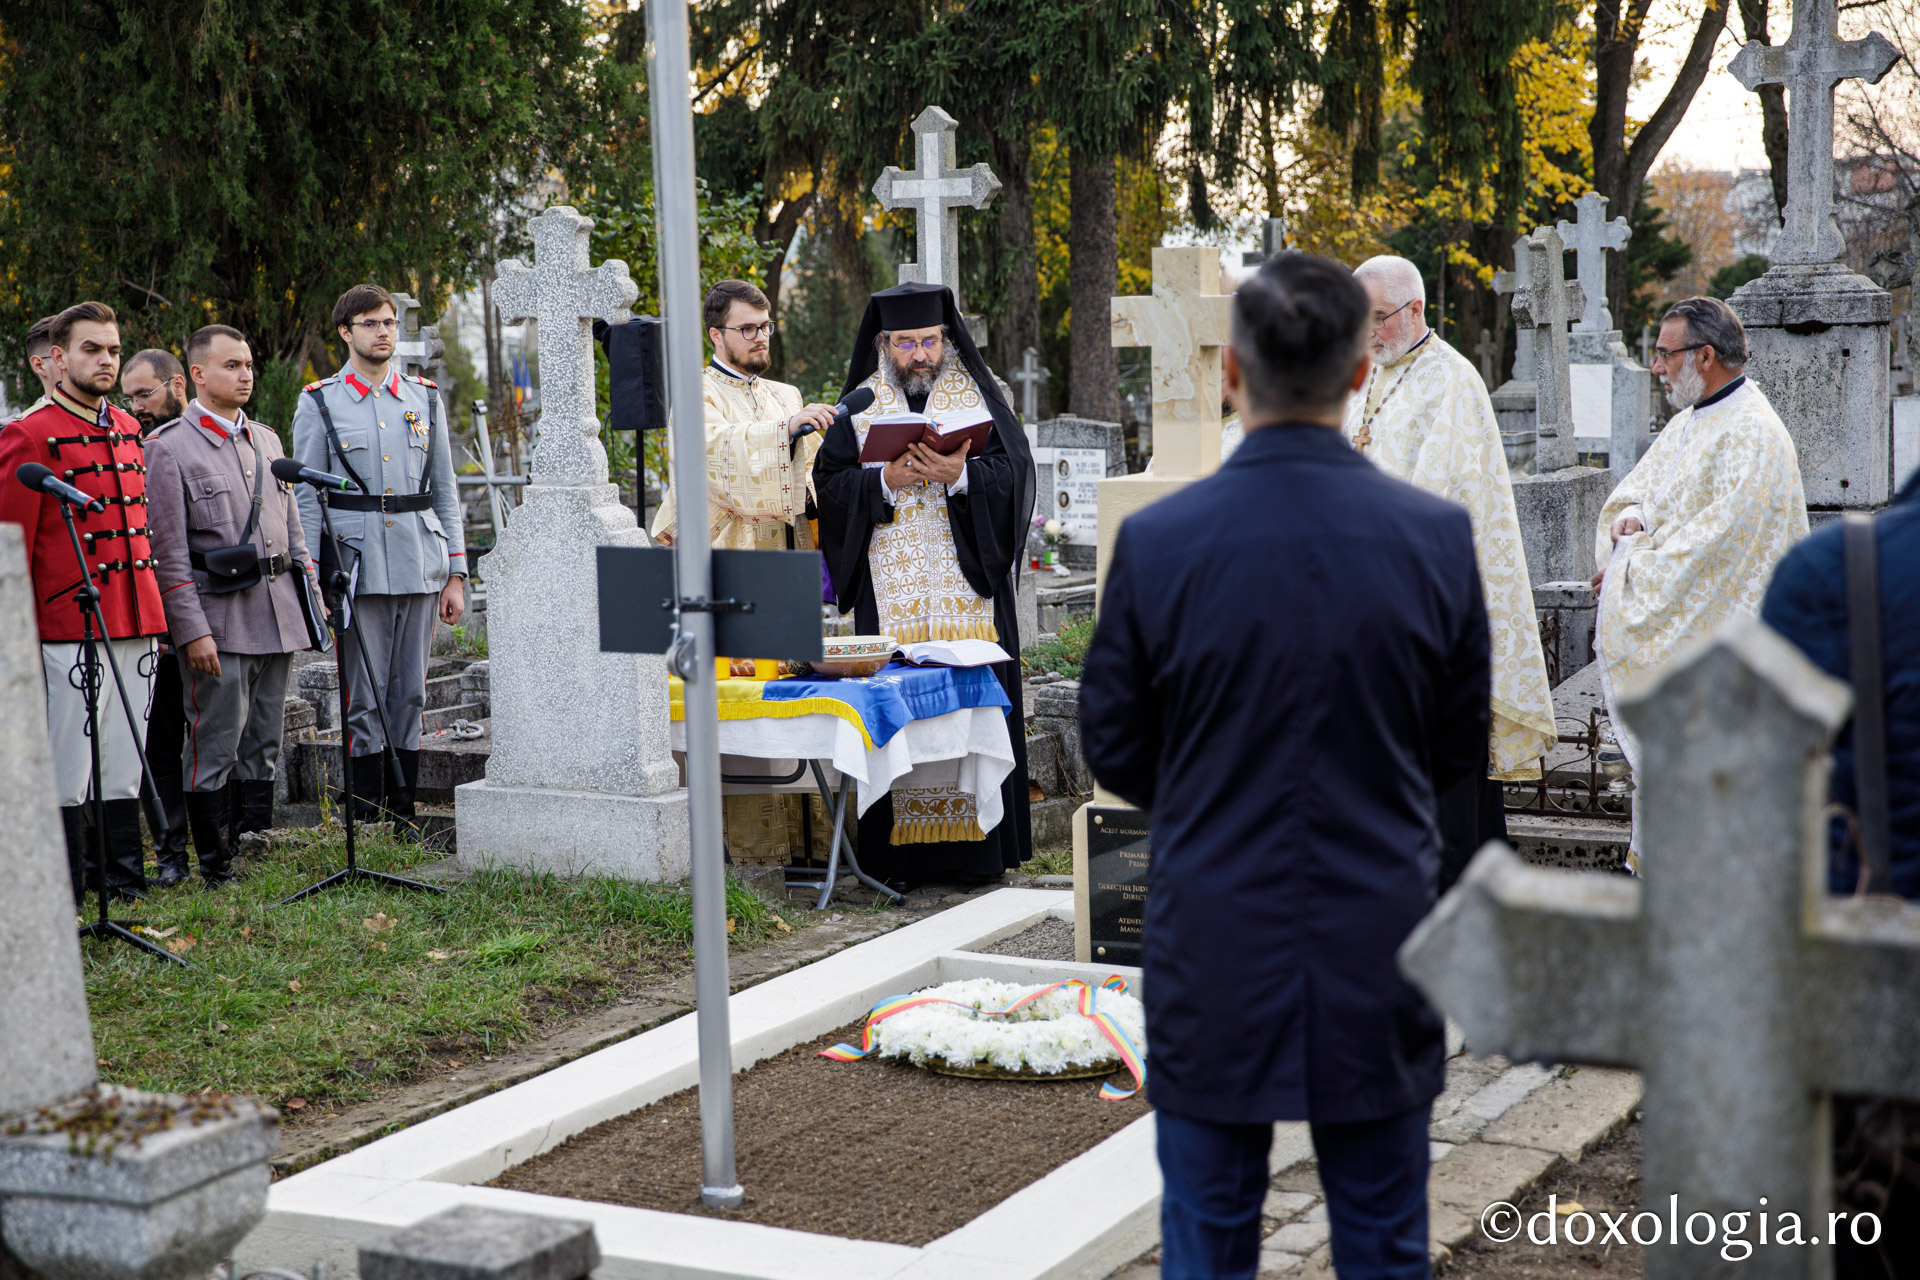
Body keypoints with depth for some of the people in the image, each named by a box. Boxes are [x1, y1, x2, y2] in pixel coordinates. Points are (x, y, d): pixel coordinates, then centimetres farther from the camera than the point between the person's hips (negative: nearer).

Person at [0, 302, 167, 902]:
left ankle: (125, 886, 19)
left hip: (136, 627, 6)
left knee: (124, 770, 11)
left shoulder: (128, 432, 15)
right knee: (68, 778, -1)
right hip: (70, 634, -6)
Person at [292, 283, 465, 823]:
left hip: (421, 565, 3)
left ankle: (404, 811, 13)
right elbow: (306, 499, 3)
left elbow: (445, 492, 14)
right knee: (365, 697, -2)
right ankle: (366, 820, 4)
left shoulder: (424, 398, 12)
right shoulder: (319, 403, 3)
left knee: (410, 695, 6)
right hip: (358, 569, -3)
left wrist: (456, 574, 8)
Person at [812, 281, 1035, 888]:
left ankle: (976, 847, 3)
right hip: (891, 587, 0)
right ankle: (901, 852, 1)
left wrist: (960, 474, -18)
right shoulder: (860, 406, 10)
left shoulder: (978, 394, 8)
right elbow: (830, 482, 3)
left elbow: (1014, 470, 0)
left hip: (967, 582, 0)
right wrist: (887, 481, -13)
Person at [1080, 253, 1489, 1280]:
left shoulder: (1158, 541, -12)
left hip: (1215, 956, -1)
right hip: (1379, 951, 1)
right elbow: (1462, 747, 3)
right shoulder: (1437, 536, -8)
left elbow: (1113, 750, -1)